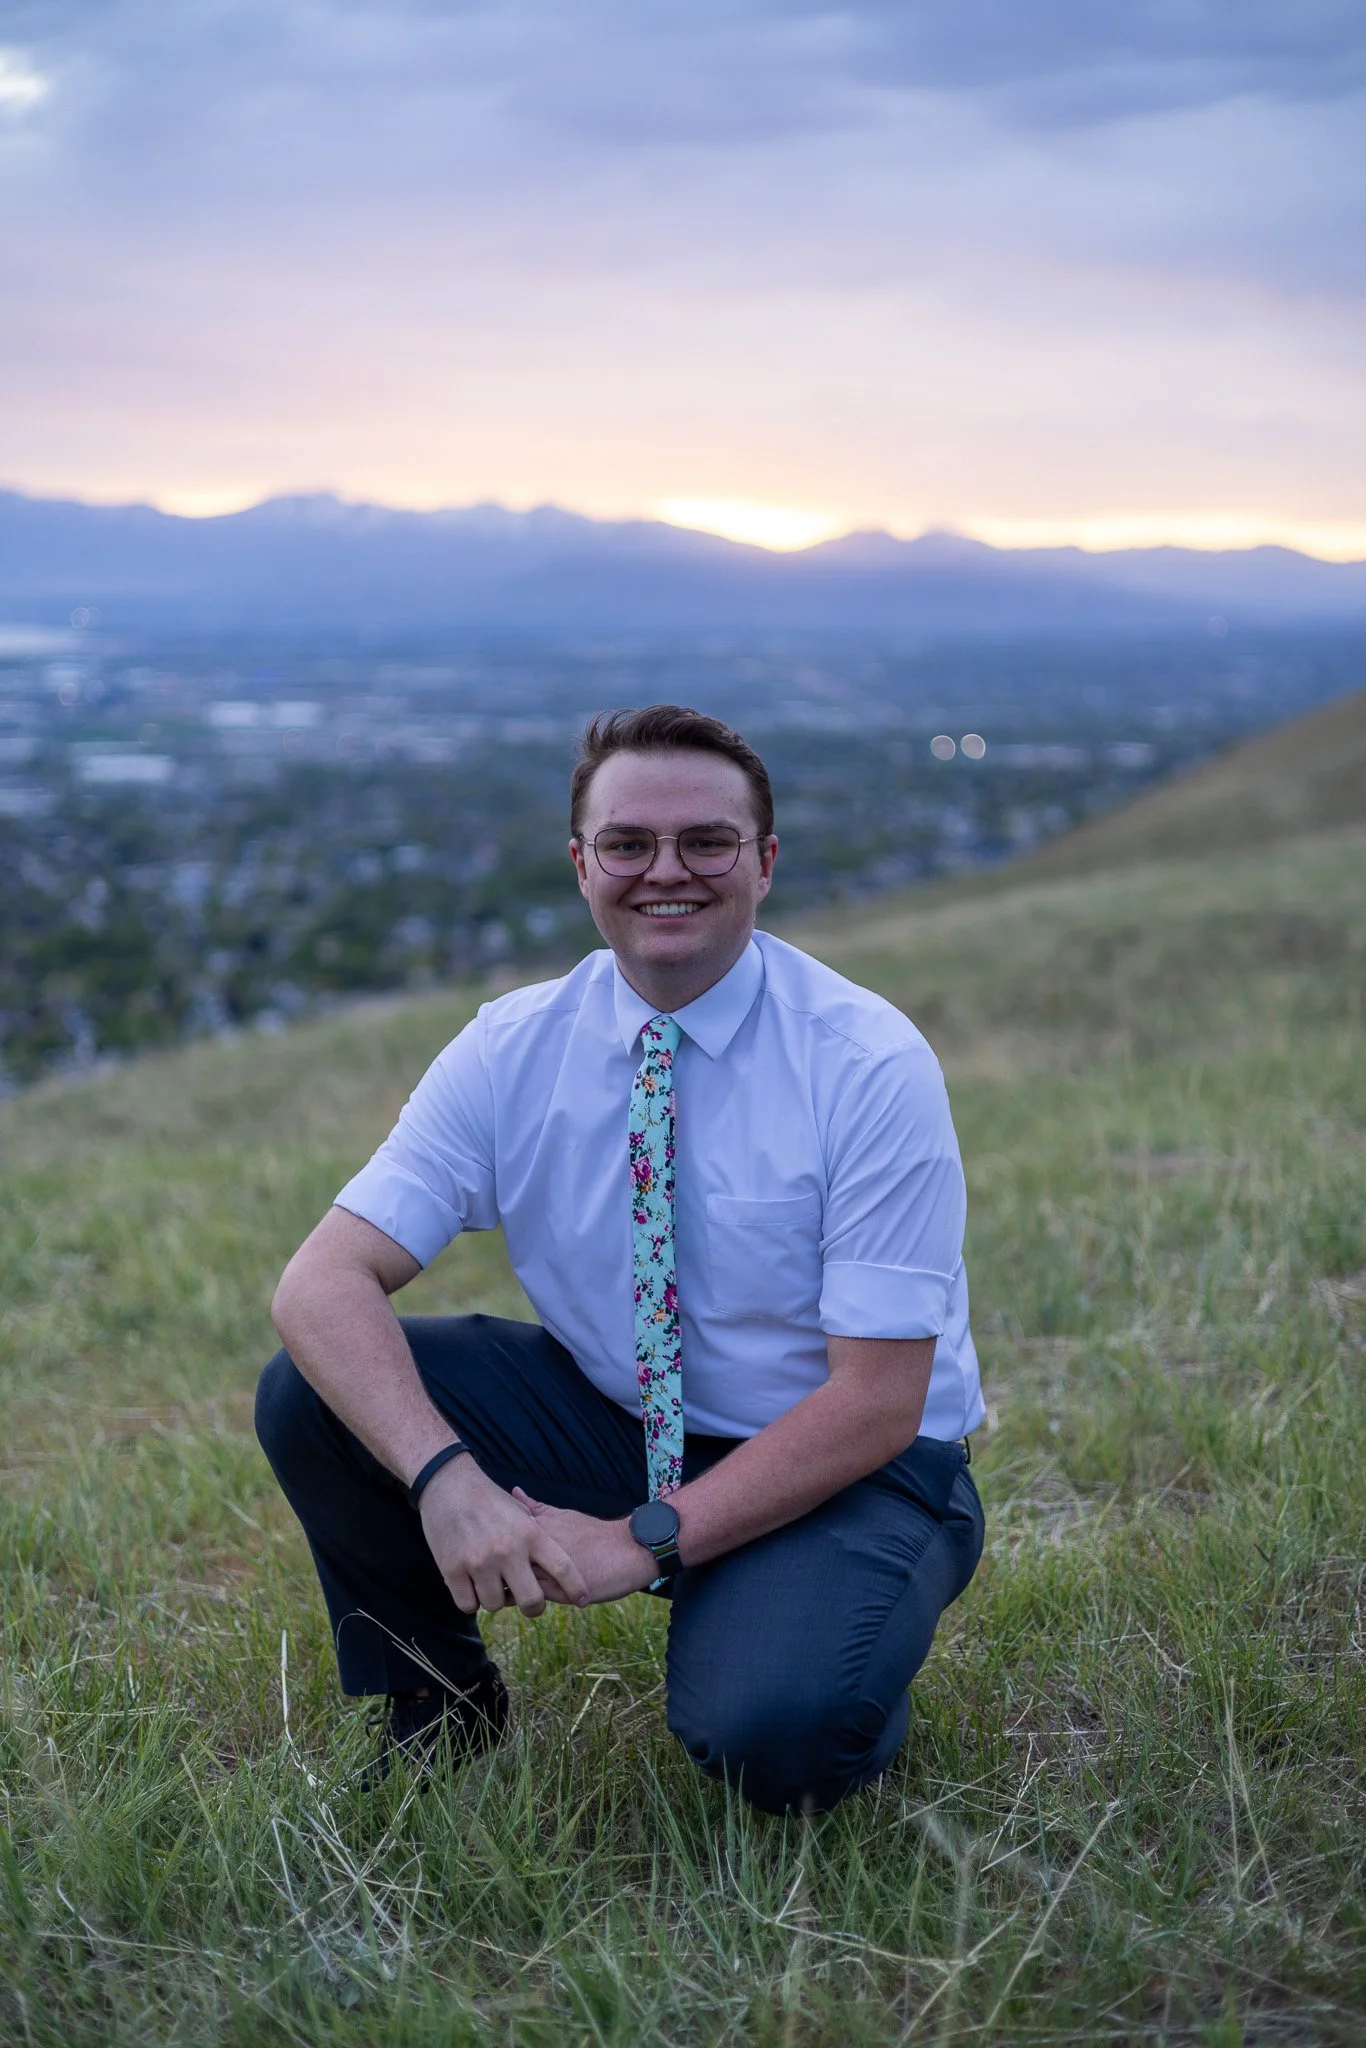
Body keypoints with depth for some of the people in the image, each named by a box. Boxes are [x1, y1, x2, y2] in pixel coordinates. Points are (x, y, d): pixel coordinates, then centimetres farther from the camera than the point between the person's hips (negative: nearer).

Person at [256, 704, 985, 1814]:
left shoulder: (873, 1066, -19)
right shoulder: (512, 1049, -8)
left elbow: (878, 1403, -20)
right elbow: (323, 1282, -17)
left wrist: (647, 1538, -26)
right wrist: (445, 1477, -34)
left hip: (845, 1467, -3)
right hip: (611, 1421, 4)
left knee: (771, 1733, -33)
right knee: (312, 1392, -16)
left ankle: (828, 1678, 5)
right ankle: (440, 1700, 7)